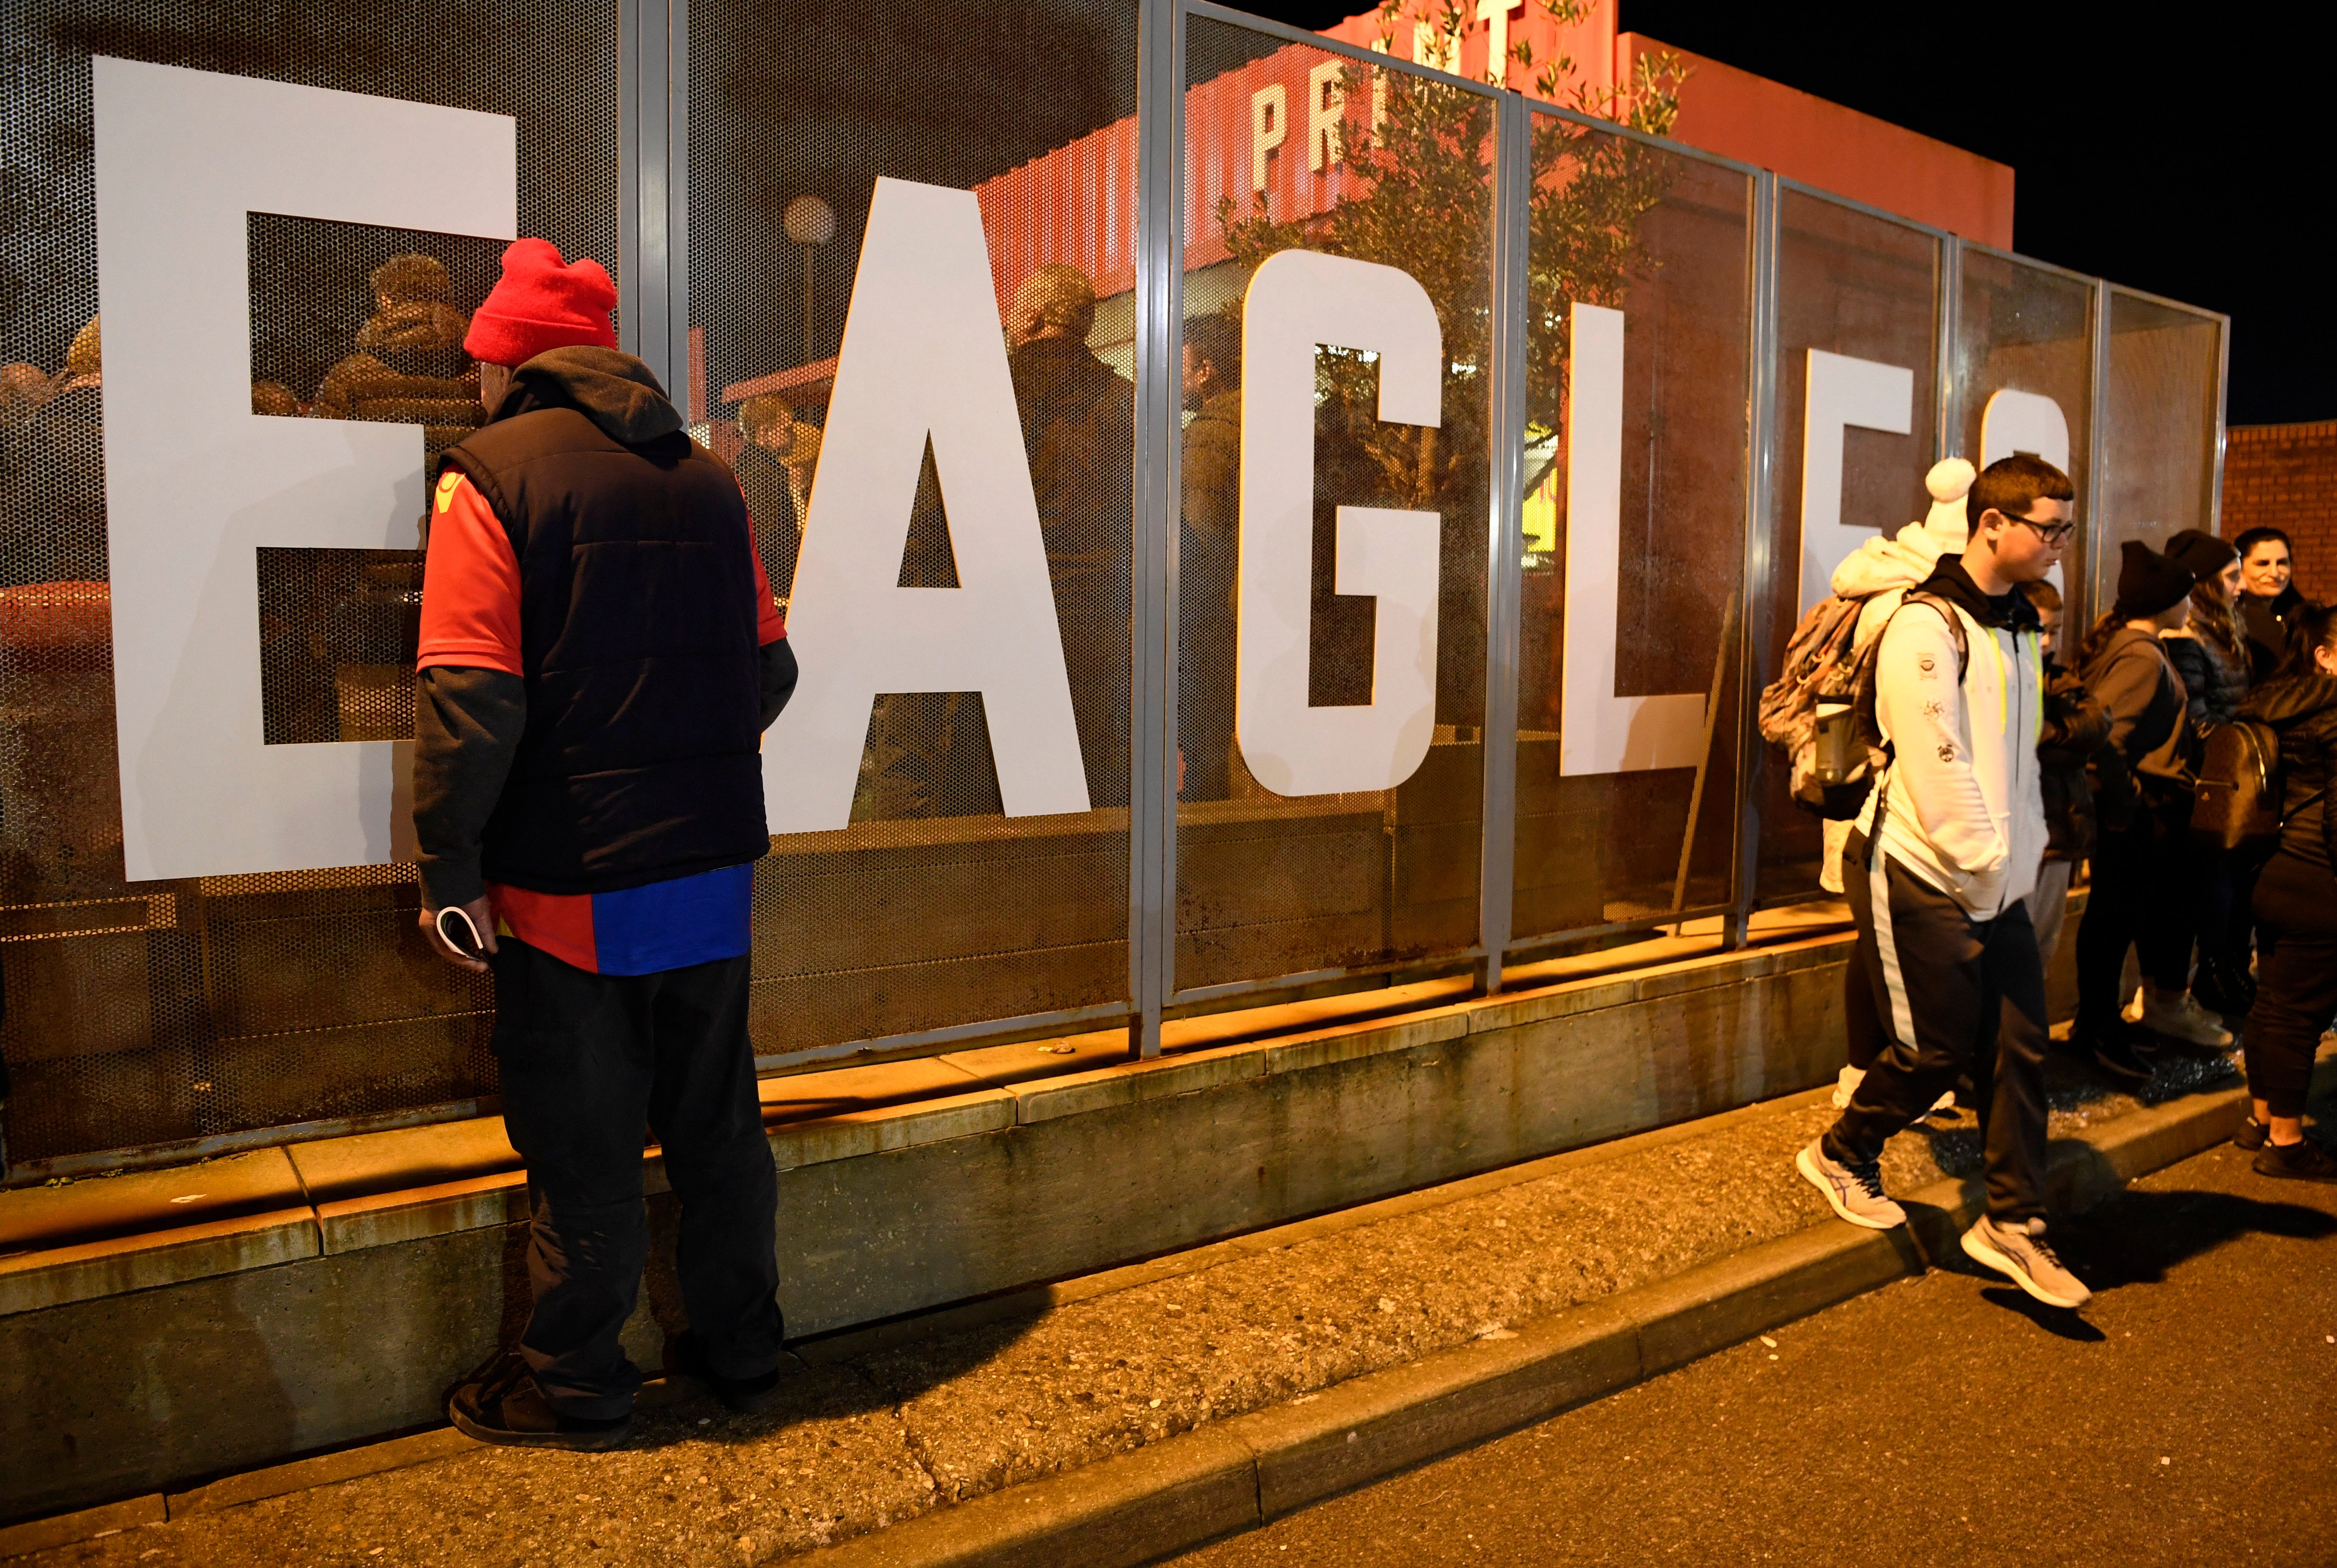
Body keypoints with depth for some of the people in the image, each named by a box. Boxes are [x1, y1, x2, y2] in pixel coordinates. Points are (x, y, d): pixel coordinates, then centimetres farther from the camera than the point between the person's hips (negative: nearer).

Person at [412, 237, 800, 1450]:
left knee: (581, 1144, 8)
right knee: (718, 1120, 16)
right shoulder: (705, 476, 8)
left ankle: (574, 1387, 23)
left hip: (569, 881, -5)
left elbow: (469, 699, -16)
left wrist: (449, 870, -8)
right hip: (711, 864, 5)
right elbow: (770, 668, 10)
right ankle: (739, 1350, 30)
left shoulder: (490, 476, -8)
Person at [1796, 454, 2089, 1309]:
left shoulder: (2020, 624, 14)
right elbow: (1937, 770, -20)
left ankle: (2012, 1223, 16)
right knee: (1942, 1047, 0)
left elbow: (2021, 756, 17)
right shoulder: (1927, 626, -15)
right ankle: (1841, 1155, 23)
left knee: (2020, 1045, 5)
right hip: (1922, 876, -8)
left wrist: (2028, 853, 9)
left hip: (1999, 879, 8)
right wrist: (1988, 868, -18)